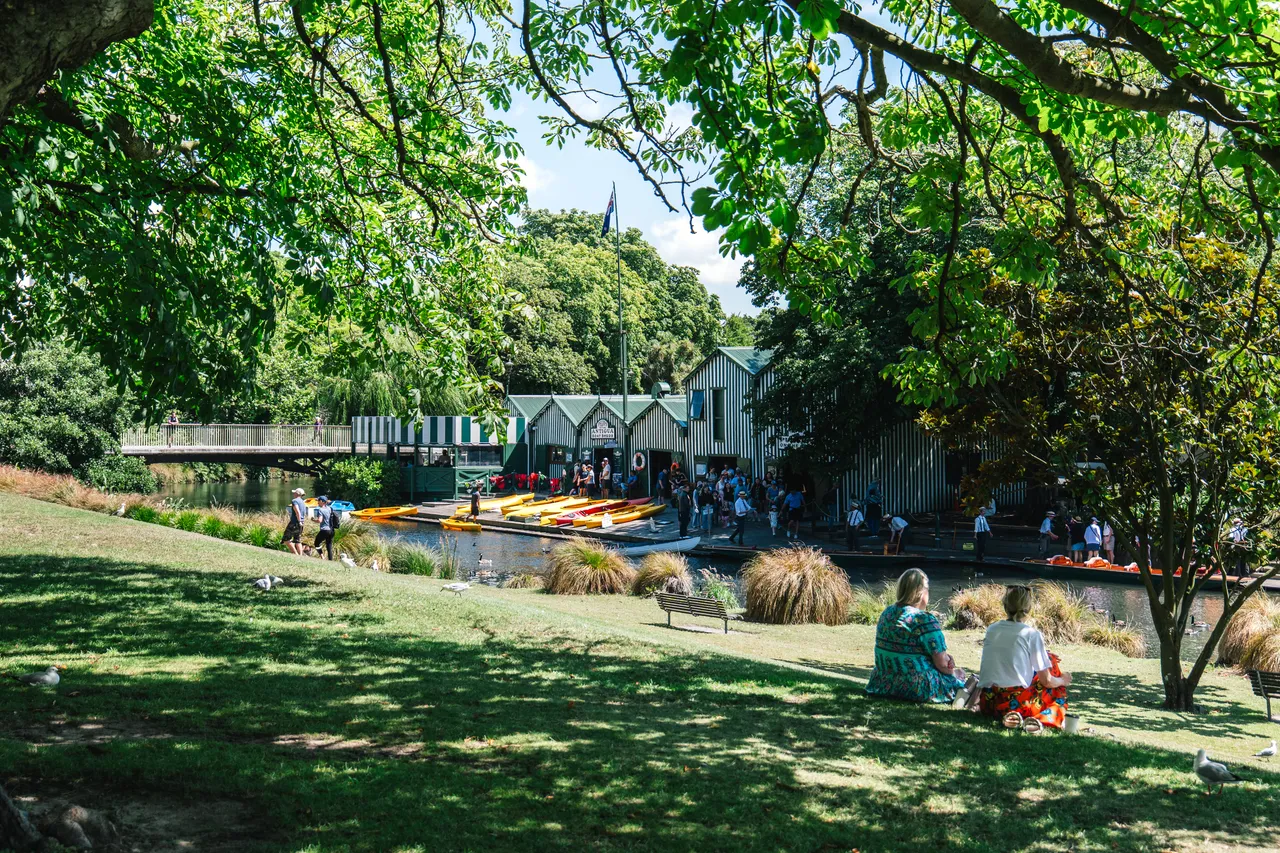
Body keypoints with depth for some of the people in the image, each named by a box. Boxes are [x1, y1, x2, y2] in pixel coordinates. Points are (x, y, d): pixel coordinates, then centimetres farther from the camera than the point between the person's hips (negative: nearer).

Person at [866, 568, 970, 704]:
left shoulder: (887, 613, 5)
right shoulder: (925, 620, -18)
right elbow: (942, 664, -16)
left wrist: (946, 658, 10)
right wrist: (954, 672, 7)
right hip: (917, 690, -7)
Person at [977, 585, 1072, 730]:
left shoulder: (991, 630, 10)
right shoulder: (1032, 634, -4)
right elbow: (1047, 681, -1)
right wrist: (1063, 680, 22)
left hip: (987, 703, 5)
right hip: (1017, 704, -5)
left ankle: (1011, 717, 3)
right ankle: (1037, 719, -3)